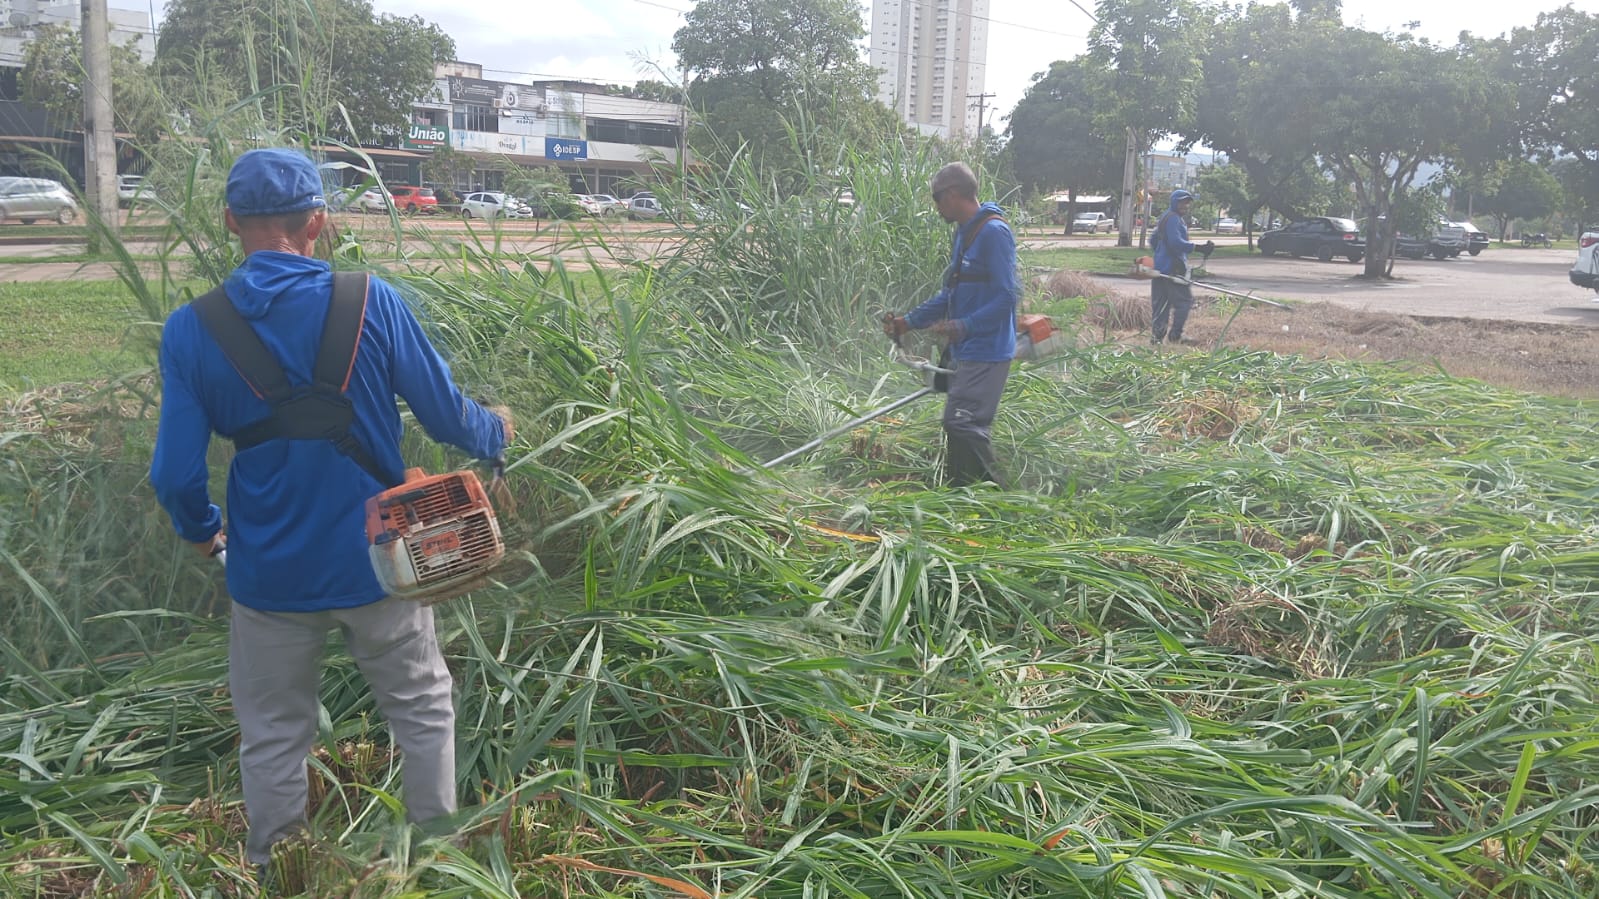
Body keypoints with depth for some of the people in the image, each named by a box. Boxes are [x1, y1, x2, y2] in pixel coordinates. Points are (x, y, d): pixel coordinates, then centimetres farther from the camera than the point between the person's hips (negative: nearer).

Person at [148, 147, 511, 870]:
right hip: (377, 562, 0)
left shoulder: (190, 329, -10)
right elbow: (446, 414, -7)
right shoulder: (369, 300, -13)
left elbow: (177, 473, -9)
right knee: (423, 709, 19)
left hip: (270, 573, 1)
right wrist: (496, 433, 15)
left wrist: (200, 531, 13)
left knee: (272, 738, 19)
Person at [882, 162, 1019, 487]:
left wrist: (962, 327, -27)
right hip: (964, 351, 10)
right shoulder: (962, 235, 14)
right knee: (958, 426, 13)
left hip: (986, 353, -10)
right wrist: (908, 321, 16)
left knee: (962, 423, -14)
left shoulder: (993, 232, -16)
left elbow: (1007, 297, -21)